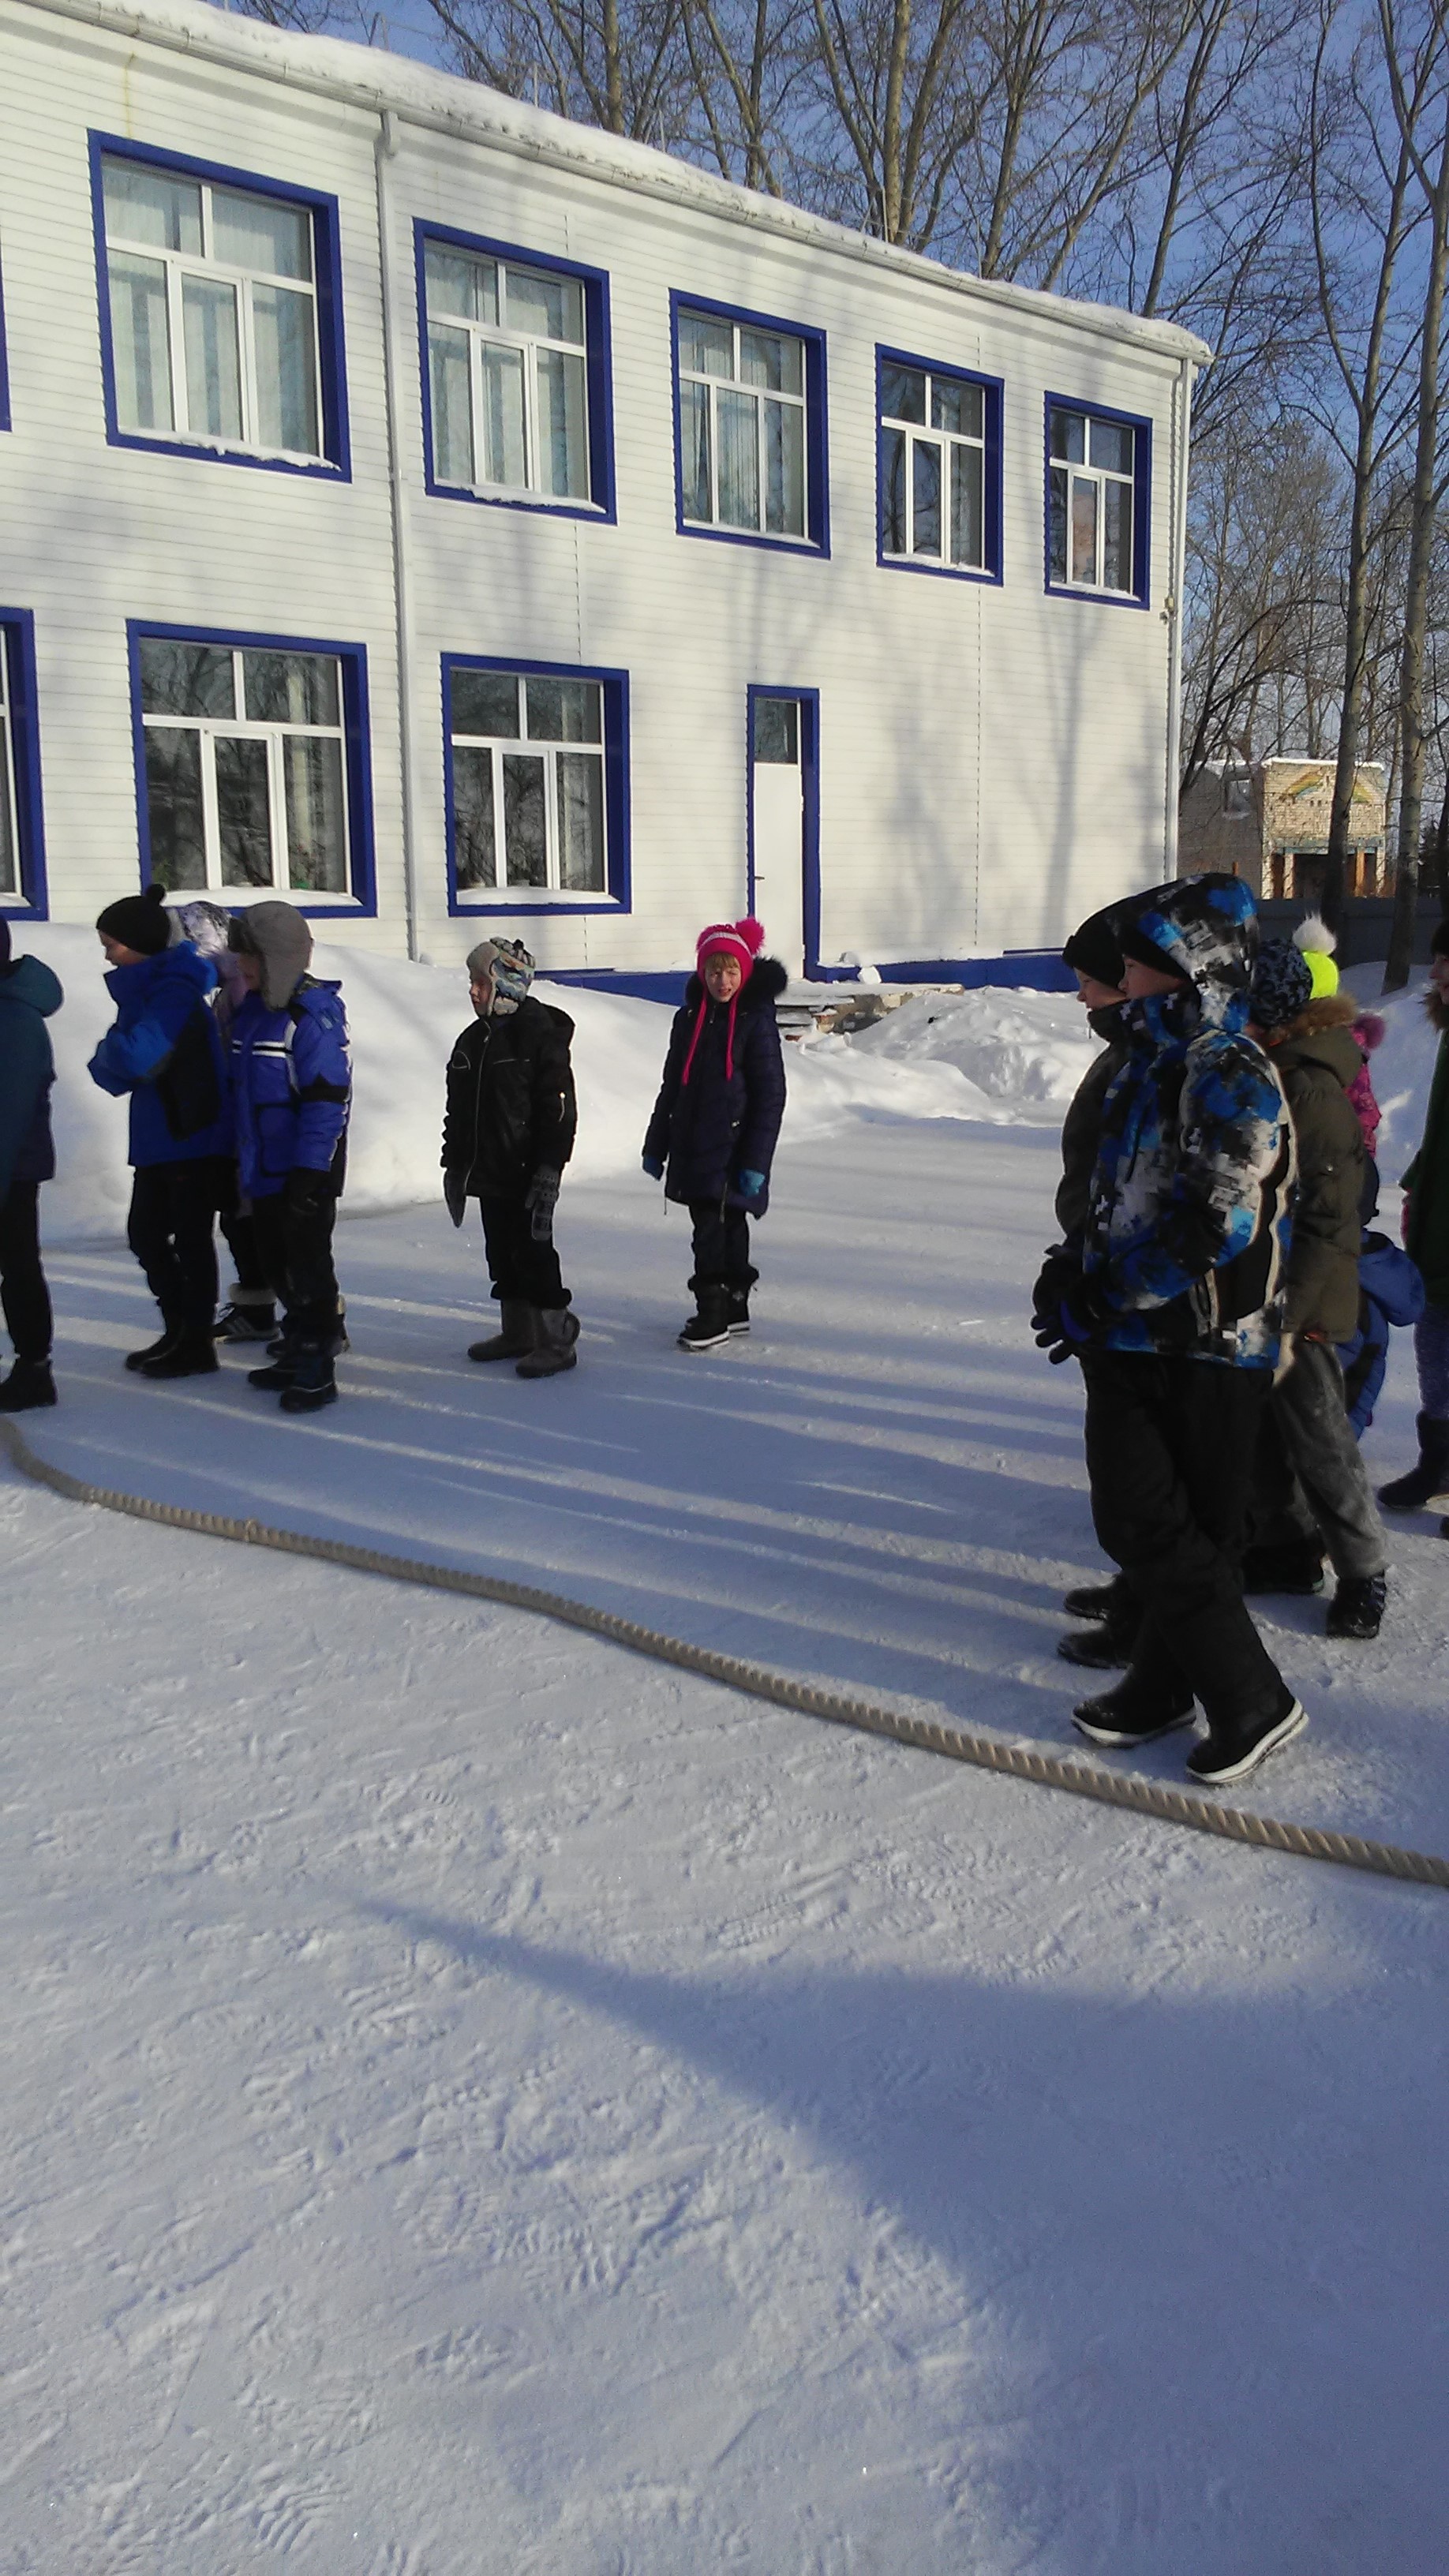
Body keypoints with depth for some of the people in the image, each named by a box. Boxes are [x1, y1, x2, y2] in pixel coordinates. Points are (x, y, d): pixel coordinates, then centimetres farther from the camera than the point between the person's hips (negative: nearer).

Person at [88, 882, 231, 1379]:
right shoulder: (142, 990, 12)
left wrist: (110, 1051, -7)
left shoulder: (175, 992, -16)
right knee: (145, 1233, 14)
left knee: (190, 1238, 0)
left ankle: (196, 1345, 11)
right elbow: (119, 1072, 10)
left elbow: (138, 1056, -27)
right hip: (157, 1138, 10)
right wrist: (113, 1063, -11)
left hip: (195, 1138, -10)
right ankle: (177, 1332, 27)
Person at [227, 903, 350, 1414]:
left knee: (308, 1268, -2)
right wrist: (242, 1161, 18)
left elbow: (328, 1101, -21)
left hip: (305, 1173, -9)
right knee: (276, 1267, 16)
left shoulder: (315, 1017, -16)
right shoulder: (252, 1011, 11)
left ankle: (316, 1372, 7)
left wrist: (308, 1175, -23)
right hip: (263, 1170, 9)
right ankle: (296, 1353, 30)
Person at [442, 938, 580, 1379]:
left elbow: (559, 1107, -15)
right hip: (489, 1173, 8)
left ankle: (556, 1338, 4)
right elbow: (458, 1111, 18)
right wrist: (454, 1165, 17)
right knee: (502, 1254, 14)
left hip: (527, 1173, -8)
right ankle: (517, 1333, 25)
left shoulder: (539, 1034, -12)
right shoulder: (472, 1040, 12)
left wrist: (548, 1170, -20)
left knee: (533, 1252, -5)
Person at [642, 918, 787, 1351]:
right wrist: (655, 1147, 16)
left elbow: (770, 1096, -10)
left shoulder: (757, 1021, -9)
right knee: (725, 1228, 15)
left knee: (713, 1233, -8)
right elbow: (671, 1087, 16)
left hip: (731, 1149, -6)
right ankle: (733, 1308, 26)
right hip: (692, 1147, 6)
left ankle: (714, 1314, 3)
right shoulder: (689, 1018, 9)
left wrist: (756, 1161, -14)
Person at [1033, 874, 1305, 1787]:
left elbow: (1216, 1225, -23)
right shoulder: (1157, 1060, 14)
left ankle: (1253, 1701, 15)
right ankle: (1165, 1686, 24)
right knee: (1138, 1521, 9)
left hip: (1207, 1348, -7)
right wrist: (1081, 1278, 6)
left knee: (1187, 1531, 0)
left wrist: (1098, 1298, -17)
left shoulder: (1229, 1072, -15)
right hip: (1138, 1342, 8)